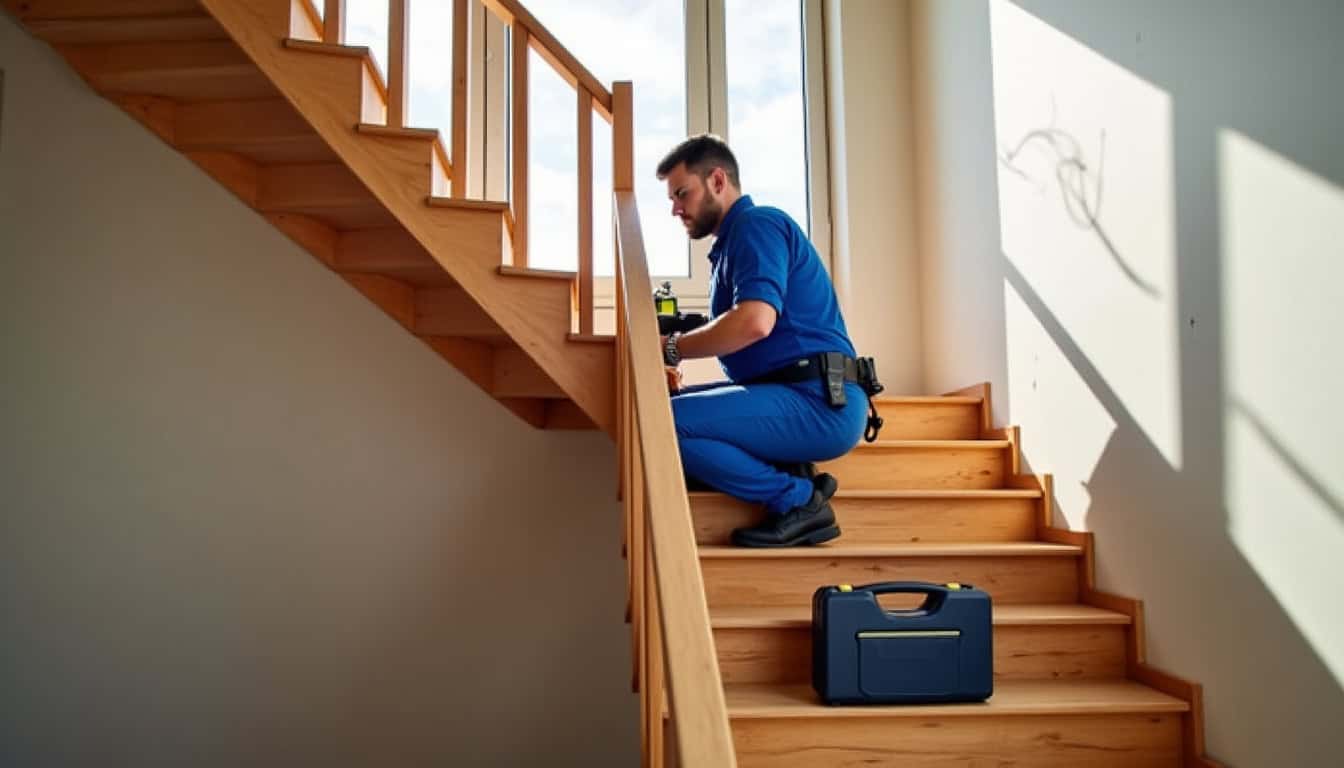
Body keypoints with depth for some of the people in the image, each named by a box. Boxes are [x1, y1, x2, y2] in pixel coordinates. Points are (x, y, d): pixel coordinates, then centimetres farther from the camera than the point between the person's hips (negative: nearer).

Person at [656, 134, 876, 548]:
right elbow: (735, 331, 24)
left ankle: (798, 500, -9)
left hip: (821, 404, -10)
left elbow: (754, 322, -24)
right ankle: (793, 474, 4)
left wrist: (671, 349, -11)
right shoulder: (732, 241, 24)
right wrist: (672, 341, 7)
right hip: (792, 397, 10)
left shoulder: (756, 224, -7)